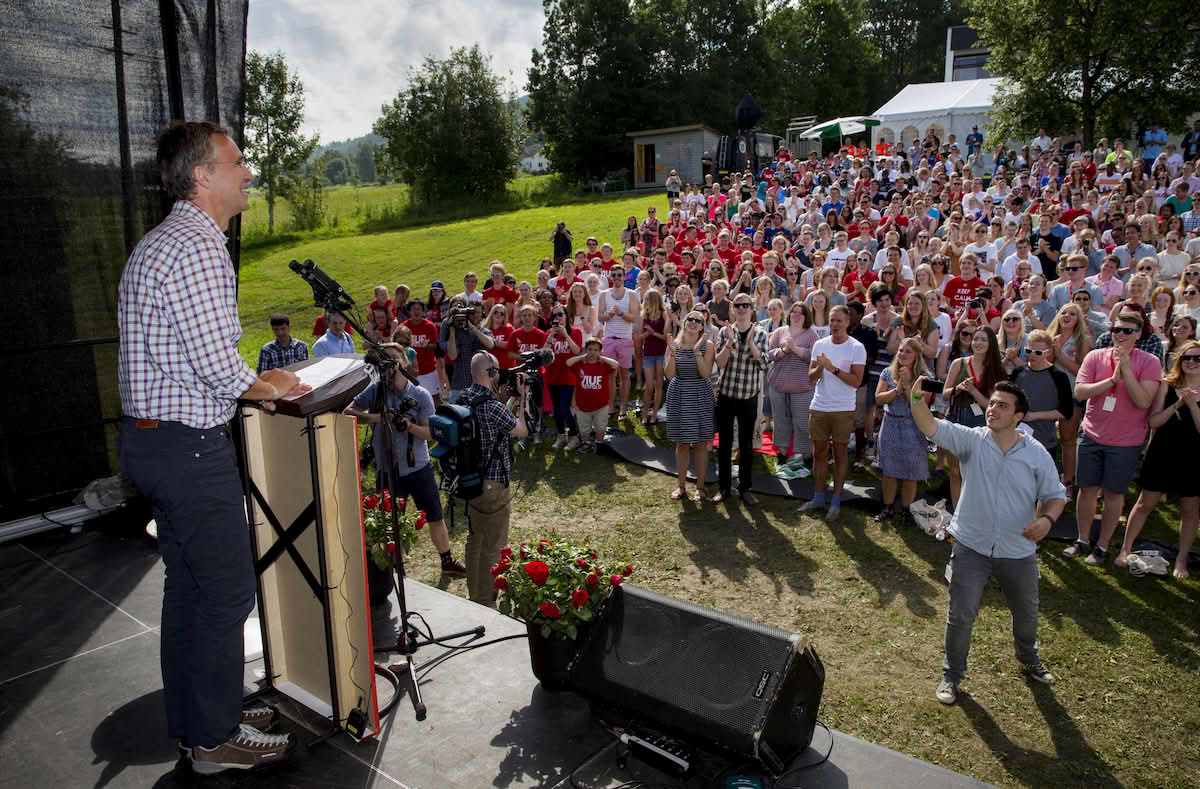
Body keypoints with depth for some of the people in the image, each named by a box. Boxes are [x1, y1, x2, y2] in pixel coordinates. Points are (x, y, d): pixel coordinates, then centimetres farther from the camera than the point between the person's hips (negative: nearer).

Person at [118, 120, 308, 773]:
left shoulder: (160, 242, 16)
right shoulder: (194, 250, -19)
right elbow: (217, 363, -23)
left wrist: (248, 384, 13)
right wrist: (263, 387, -3)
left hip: (151, 435, 11)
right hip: (189, 444, -11)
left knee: (189, 584, 18)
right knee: (227, 590, 0)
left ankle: (194, 718, 33)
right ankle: (215, 738, 15)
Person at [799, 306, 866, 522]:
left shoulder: (856, 348, -6)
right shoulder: (819, 345, 6)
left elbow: (856, 381, -13)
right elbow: (811, 377, 6)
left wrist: (833, 368, -21)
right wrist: (820, 367, -15)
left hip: (843, 410, -4)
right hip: (818, 408, 4)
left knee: (840, 454, 5)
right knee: (819, 453, 10)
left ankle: (835, 501, 13)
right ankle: (818, 498, 20)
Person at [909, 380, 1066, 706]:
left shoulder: (1037, 454, -7)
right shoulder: (972, 440, -11)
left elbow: (1055, 494, 0)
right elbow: (931, 428, -24)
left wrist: (1047, 519, -21)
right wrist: (917, 398, -42)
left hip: (1019, 552, 2)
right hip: (972, 548, -2)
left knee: (1027, 613, 24)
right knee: (960, 616, 3)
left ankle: (1029, 658, 54)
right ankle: (952, 675, 24)